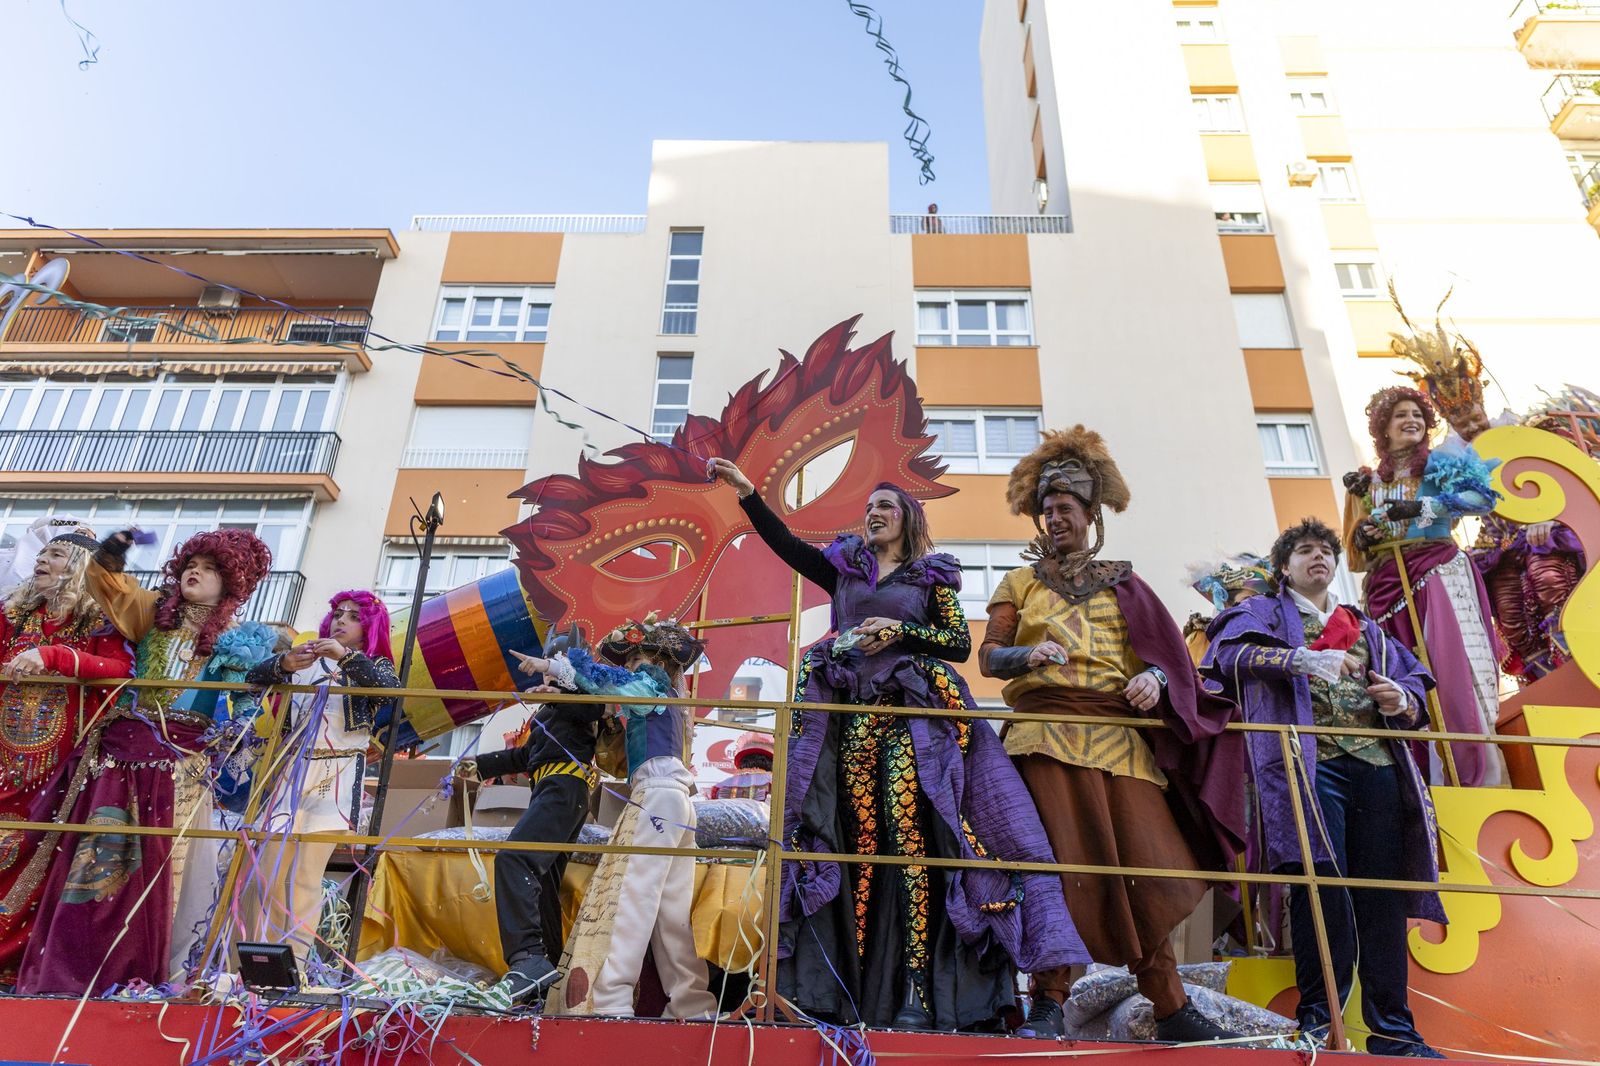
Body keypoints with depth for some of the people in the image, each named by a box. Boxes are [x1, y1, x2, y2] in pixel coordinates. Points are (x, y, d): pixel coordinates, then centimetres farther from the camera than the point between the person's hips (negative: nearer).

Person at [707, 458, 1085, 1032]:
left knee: (908, 839, -13)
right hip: (850, 718, 2)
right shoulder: (845, 568, 19)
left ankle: (917, 987, -11)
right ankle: (856, 984, 2)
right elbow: (785, 542, 9)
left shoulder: (932, 576, 13)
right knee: (859, 840, -2)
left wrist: (899, 630, -7)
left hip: (909, 718, -2)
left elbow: (961, 643, 6)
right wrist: (747, 492, 2)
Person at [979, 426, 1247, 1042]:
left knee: (1145, 861, -2)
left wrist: (1155, 676, -8)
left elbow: (1162, 653, 14)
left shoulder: (1122, 584, 20)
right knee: (1062, 858, -9)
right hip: (1047, 731, -2)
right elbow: (988, 656, 6)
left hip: (1119, 732, 2)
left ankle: (1169, 1004, 9)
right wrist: (1028, 654, -14)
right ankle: (1049, 1000, 0)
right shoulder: (1020, 582, 15)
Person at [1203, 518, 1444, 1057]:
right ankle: (1318, 1017, -4)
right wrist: (1301, 659, -22)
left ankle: (1393, 1030, 9)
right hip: (1309, 763, -5)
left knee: (1384, 895, 1)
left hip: (1377, 765, 5)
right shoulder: (1264, 613, 14)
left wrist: (1404, 699, -1)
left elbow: (1414, 681, 23)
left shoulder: (1367, 629, 30)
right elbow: (1232, 652, -7)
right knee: (1321, 881, -15)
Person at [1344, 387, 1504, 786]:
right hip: (1388, 584, 3)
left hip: (1439, 570, -2)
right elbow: (1358, 553, 17)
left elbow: (1483, 497, -8)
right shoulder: (1368, 482, 19)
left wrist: (1422, 507, -17)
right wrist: (1362, 538, -5)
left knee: (1453, 663, -15)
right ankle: (1426, 781, -2)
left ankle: (1482, 774, -12)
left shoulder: (1440, 462, 12)